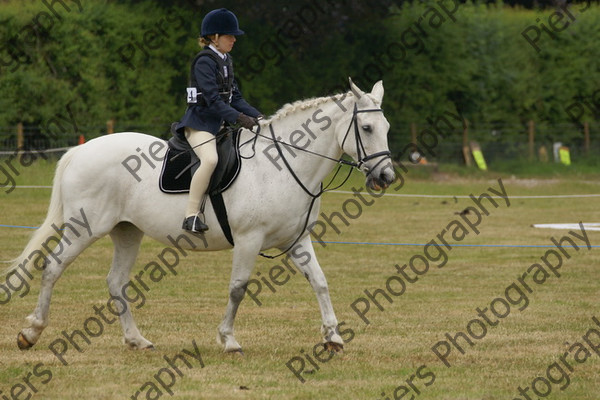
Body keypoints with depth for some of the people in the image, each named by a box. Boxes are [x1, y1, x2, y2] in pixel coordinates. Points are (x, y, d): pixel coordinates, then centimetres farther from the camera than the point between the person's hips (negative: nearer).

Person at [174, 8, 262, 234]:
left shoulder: (225, 60, 14)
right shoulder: (204, 62, -14)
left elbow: (235, 97, 15)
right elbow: (213, 99, -22)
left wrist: (256, 116, 2)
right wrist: (239, 118, -29)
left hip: (219, 123, 10)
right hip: (199, 123, -10)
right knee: (210, 158, -34)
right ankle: (191, 215, -33)